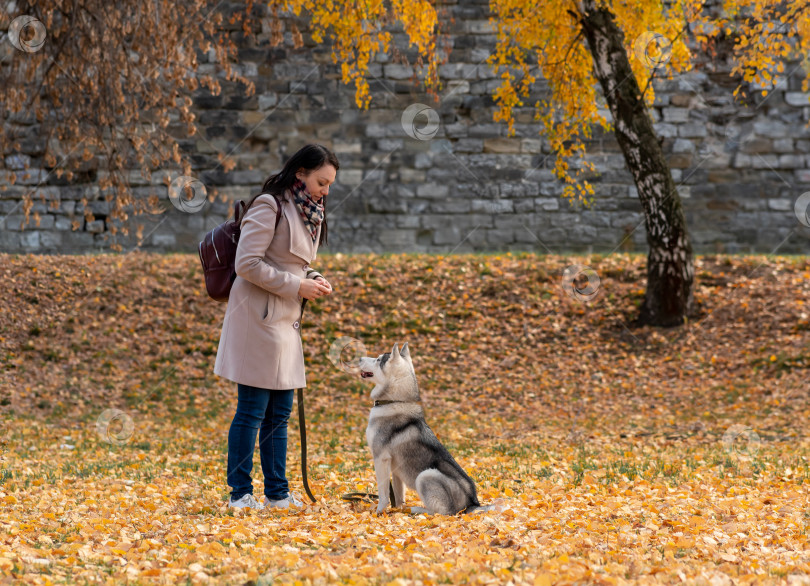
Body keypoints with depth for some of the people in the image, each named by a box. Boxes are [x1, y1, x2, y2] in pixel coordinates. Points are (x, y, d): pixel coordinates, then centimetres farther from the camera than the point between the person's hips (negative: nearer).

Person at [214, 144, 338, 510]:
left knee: (279, 413, 11)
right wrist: (296, 285, -16)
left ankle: (277, 492, 17)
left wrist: (314, 280, 6)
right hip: (258, 317, -9)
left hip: (285, 320, 9)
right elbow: (247, 264, -18)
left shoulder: (308, 211, 16)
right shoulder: (269, 206, -12)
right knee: (251, 411, -5)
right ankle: (240, 494, 1)